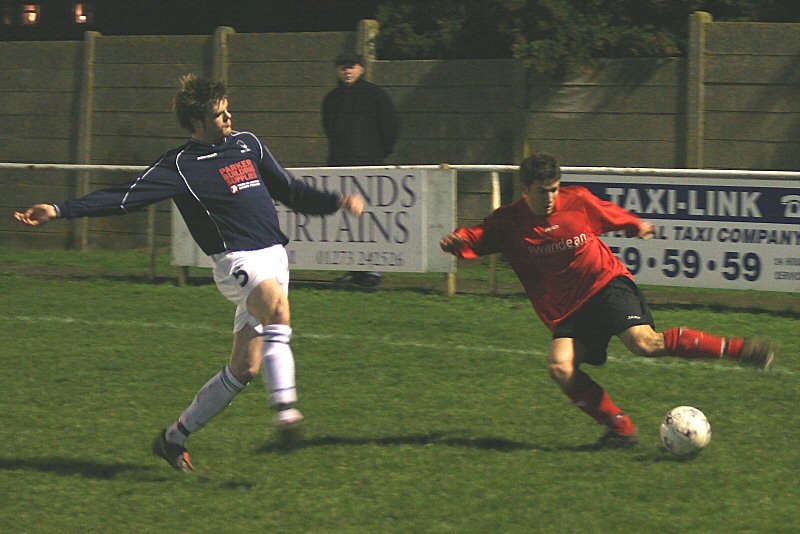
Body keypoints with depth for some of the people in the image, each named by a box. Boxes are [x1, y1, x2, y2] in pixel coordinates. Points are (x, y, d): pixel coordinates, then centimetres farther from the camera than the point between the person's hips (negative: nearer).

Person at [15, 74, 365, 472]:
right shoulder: (181, 166, -5)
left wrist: (337, 203, 21)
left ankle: (175, 437, 17)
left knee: (245, 368, 4)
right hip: (237, 262, -7)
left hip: (273, 258, 7)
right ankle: (286, 409, -48)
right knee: (278, 305, -38)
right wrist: (59, 211, -19)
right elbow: (124, 197, -10)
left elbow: (289, 191, 28)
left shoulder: (247, 144, 15)